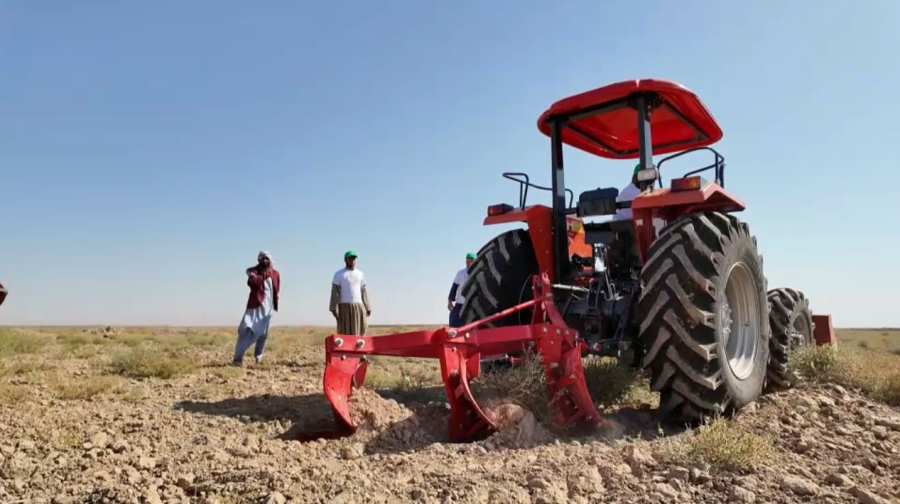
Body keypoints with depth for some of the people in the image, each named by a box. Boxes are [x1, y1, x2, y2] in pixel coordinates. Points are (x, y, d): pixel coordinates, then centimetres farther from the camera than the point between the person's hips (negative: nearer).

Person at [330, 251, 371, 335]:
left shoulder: (360, 274, 14)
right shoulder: (339, 274, 0)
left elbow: (363, 292, 14)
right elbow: (335, 292, -6)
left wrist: (367, 308, 9)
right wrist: (334, 308, -14)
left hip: (359, 307, 4)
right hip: (345, 307, -4)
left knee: (360, 333, -1)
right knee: (345, 333, -4)